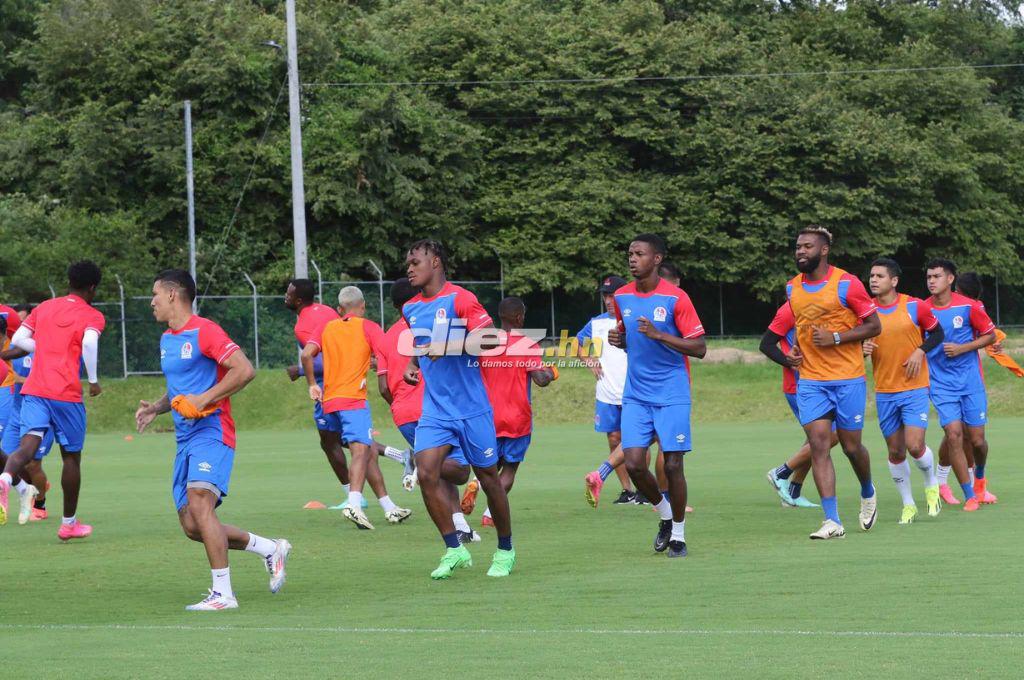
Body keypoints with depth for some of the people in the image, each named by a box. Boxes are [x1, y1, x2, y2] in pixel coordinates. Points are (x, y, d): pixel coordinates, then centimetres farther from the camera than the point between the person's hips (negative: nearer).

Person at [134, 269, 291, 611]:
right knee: (192, 526, 3)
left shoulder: (204, 331, -9)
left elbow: (244, 370, -17)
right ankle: (270, 549, 20)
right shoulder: (167, 339, 19)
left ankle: (223, 593, -25)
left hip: (211, 432, -9)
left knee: (199, 503, -26)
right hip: (185, 439, 9)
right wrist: (156, 407, 13)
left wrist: (204, 399, -21)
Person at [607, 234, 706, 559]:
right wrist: (618, 339, -2)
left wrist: (659, 336, -23)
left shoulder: (676, 298, -11)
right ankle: (665, 515, 18)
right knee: (634, 463, -7)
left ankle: (678, 535, 12)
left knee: (672, 465, -4)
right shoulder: (622, 297, 5)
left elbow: (699, 348, -11)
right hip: (635, 395, 4)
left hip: (671, 394, -4)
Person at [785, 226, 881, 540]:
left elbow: (874, 325, -7)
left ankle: (868, 493, 37)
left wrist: (836, 338, -17)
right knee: (818, 445, -8)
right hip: (810, 381, 4)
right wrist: (795, 349, 6)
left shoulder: (846, 284, -9)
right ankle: (832, 521, -10)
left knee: (851, 446, 4)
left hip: (848, 378, -4)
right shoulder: (793, 288, 8)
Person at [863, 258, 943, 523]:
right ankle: (908, 504, 21)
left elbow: (937, 332, 6)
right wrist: (863, 349, -12)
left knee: (915, 446, -14)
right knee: (895, 452, 5)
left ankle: (931, 485, 17)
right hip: (884, 393, 3)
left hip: (915, 389, -3)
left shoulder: (914, 306, -5)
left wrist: (920, 351, -10)